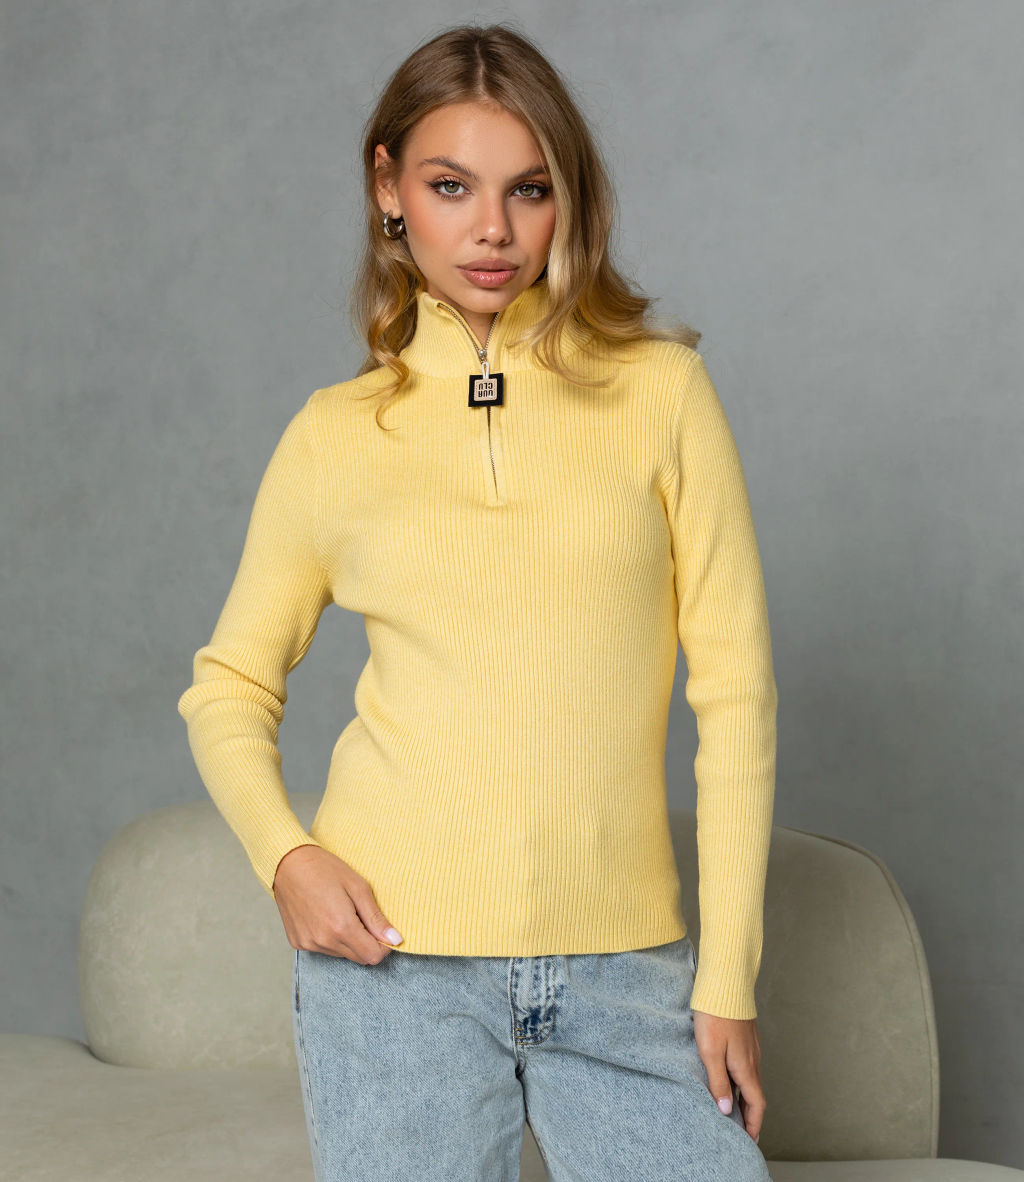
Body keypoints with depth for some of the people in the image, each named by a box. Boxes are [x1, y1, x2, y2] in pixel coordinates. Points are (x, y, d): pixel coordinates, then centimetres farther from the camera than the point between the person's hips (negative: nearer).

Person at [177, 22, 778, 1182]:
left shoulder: (661, 390, 1)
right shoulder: (334, 435, 4)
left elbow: (734, 685, 0)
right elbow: (229, 683, 13)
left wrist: (728, 976, -2)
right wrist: (283, 855, -5)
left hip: (623, 965, 0)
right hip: (394, 952, 0)